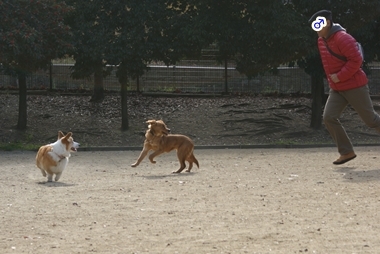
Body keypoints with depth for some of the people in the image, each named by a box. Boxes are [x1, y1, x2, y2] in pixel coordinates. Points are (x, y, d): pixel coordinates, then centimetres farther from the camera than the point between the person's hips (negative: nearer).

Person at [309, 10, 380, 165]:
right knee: (329, 118, -7)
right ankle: (347, 152, -1)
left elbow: (356, 60, -23)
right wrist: (331, 77, 13)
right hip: (336, 89, 8)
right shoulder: (321, 41, 8)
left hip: (355, 87, -8)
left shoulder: (342, 38, -20)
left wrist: (340, 76, -23)